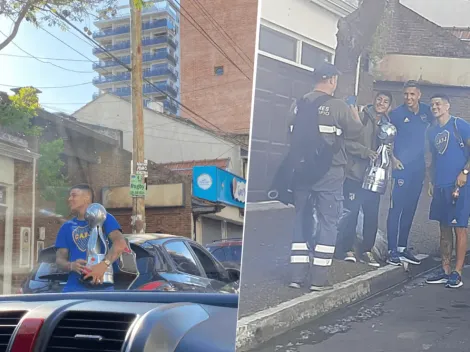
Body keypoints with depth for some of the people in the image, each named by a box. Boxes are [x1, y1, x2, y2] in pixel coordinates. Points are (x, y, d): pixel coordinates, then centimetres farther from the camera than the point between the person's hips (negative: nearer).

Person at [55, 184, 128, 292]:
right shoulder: (66, 227, 19)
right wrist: (72, 265, -13)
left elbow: (120, 243, -9)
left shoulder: (104, 219, 7)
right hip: (74, 288, 3)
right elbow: (59, 258, 12)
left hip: (102, 287, -3)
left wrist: (103, 264, -27)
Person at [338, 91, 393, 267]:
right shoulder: (361, 117, -4)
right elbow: (347, 140, -12)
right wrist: (366, 151, -20)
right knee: (351, 212, -4)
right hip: (355, 173, -5)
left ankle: (366, 250, 19)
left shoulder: (388, 125, 13)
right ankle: (347, 249, 8)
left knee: (372, 215, 8)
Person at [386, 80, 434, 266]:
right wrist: (393, 158, -12)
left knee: (410, 209, 11)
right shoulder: (397, 114, -7)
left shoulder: (426, 111, 4)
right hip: (402, 167, -5)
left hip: (418, 168, 5)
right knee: (396, 208, -6)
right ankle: (392, 251, -3)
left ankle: (402, 248, 20)